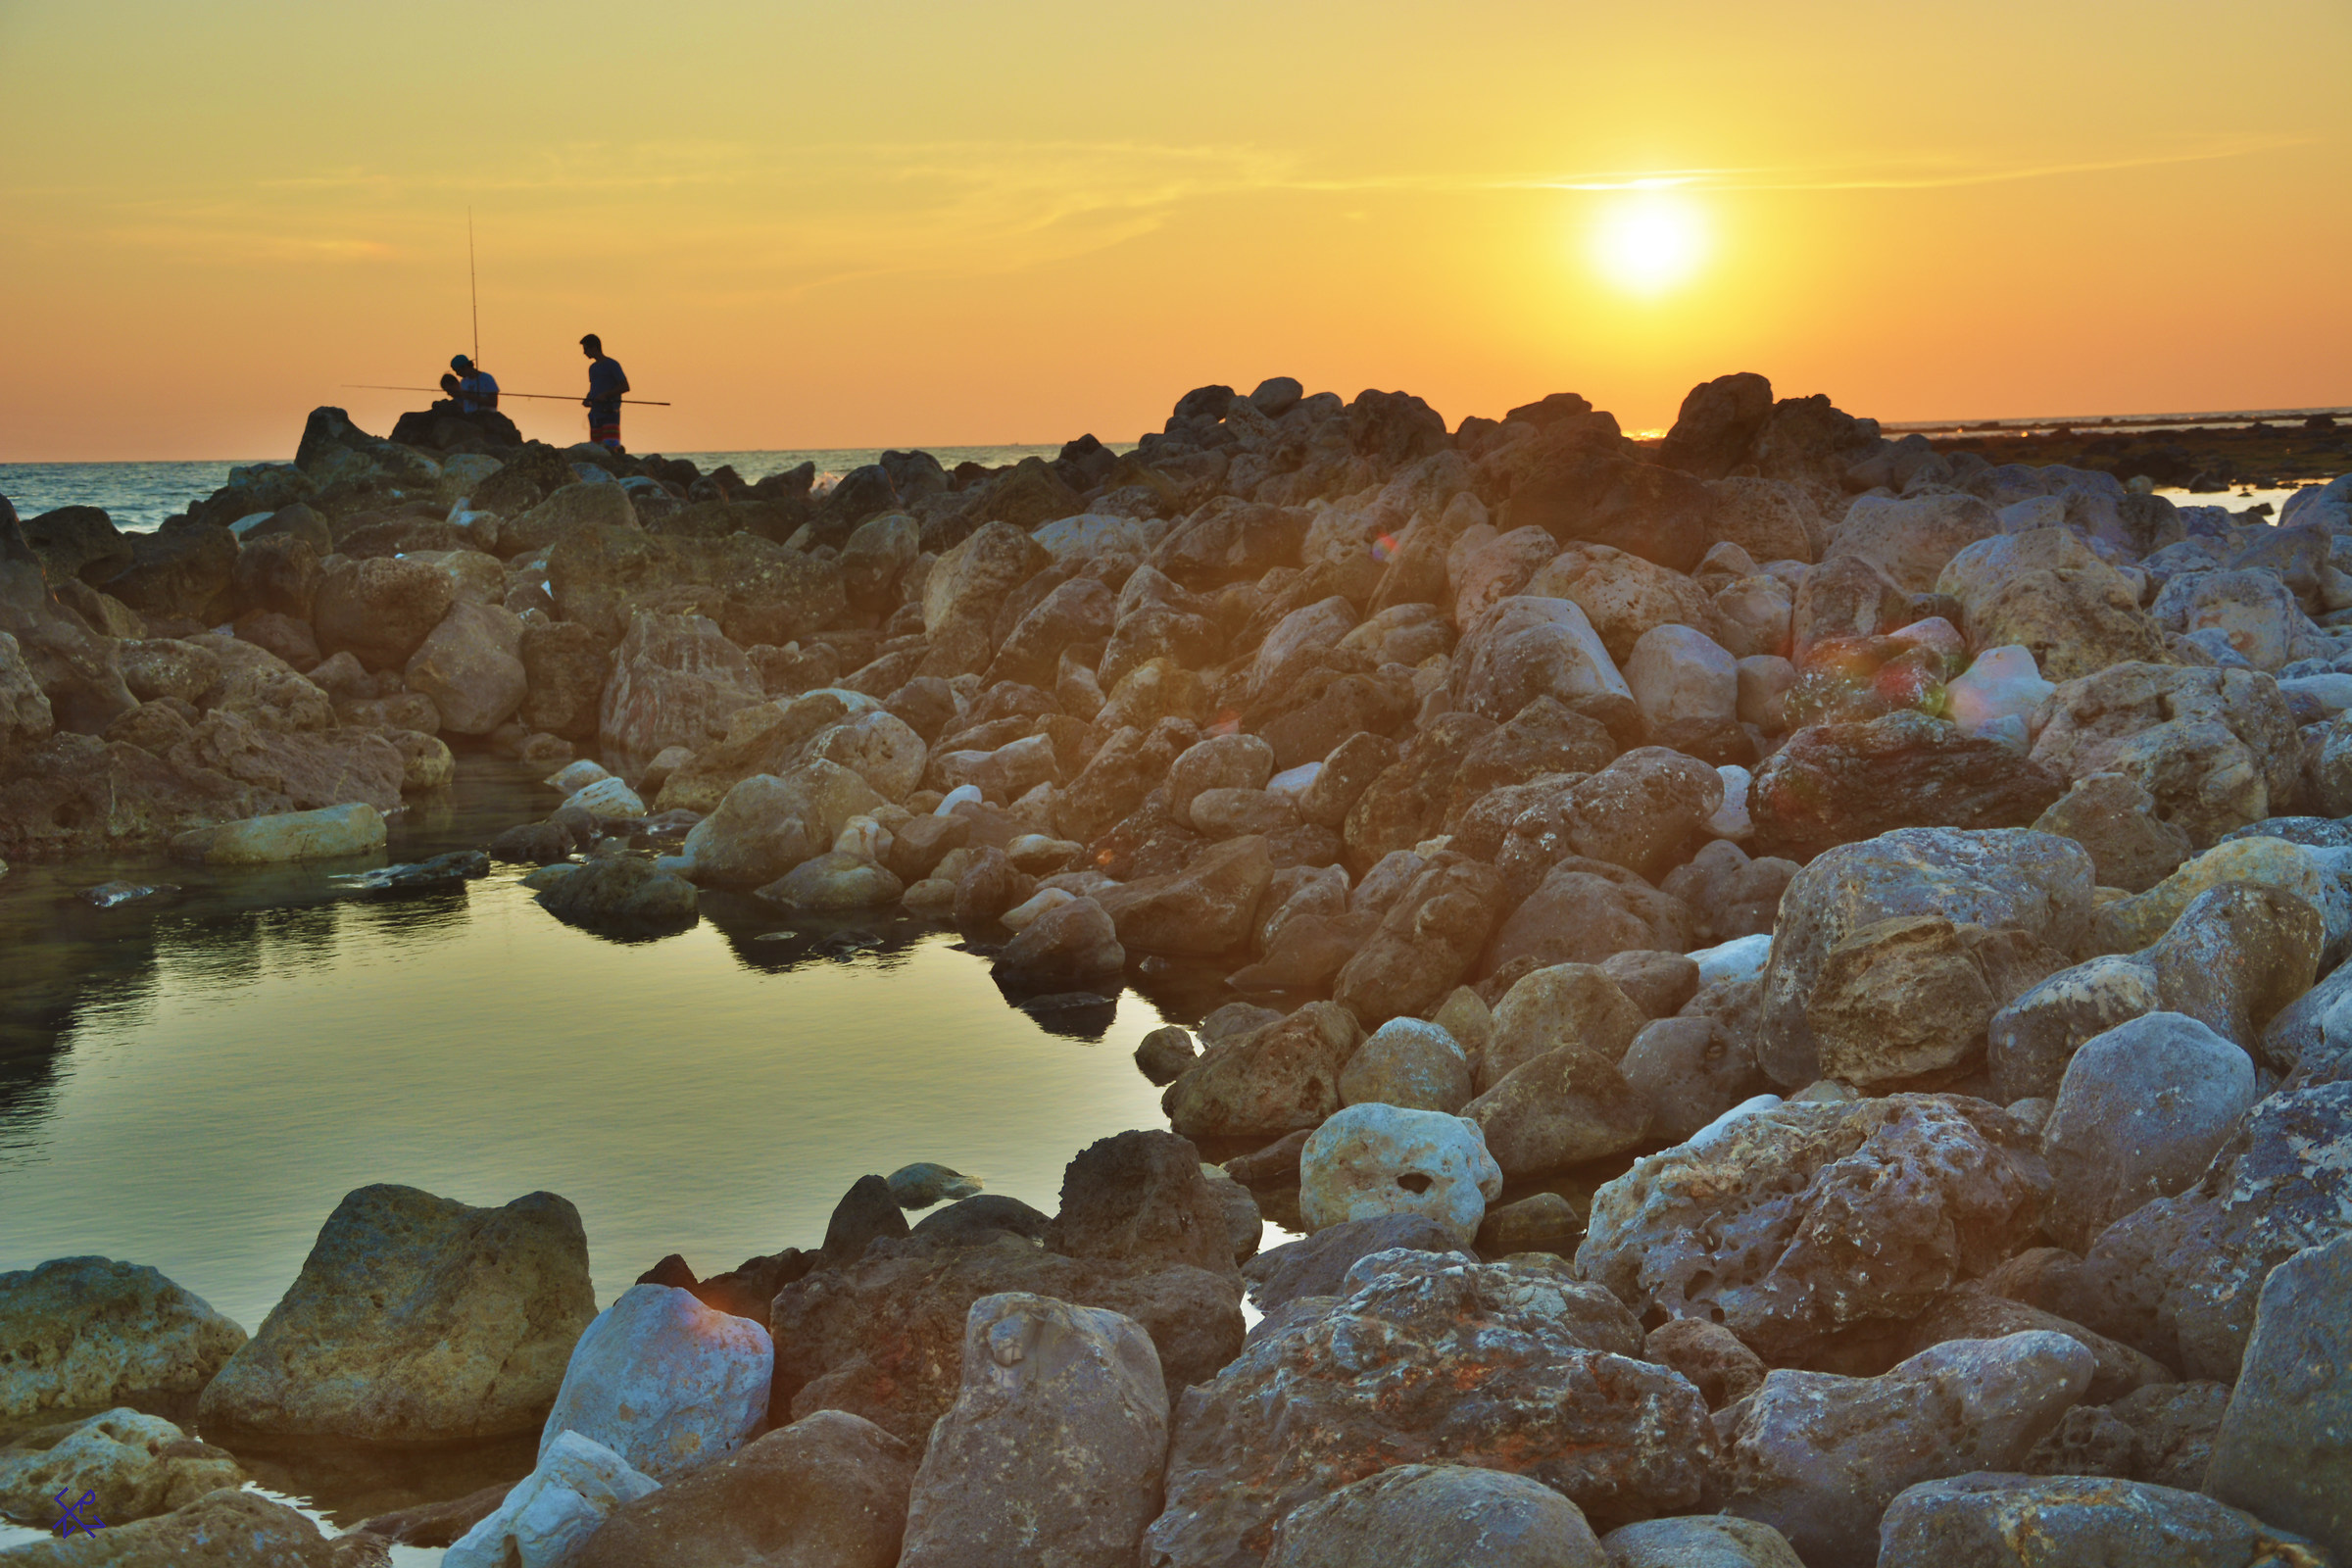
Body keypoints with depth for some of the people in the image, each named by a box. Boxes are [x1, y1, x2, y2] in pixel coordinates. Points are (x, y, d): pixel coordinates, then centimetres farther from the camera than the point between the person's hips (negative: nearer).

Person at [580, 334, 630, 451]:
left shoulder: (612, 365, -4)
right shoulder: (592, 368, 19)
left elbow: (625, 387, -9)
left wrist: (605, 395, -18)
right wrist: (587, 400, 7)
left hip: (610, 414, -7)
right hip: (595, 414, 7)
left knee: (611, 447, -20)